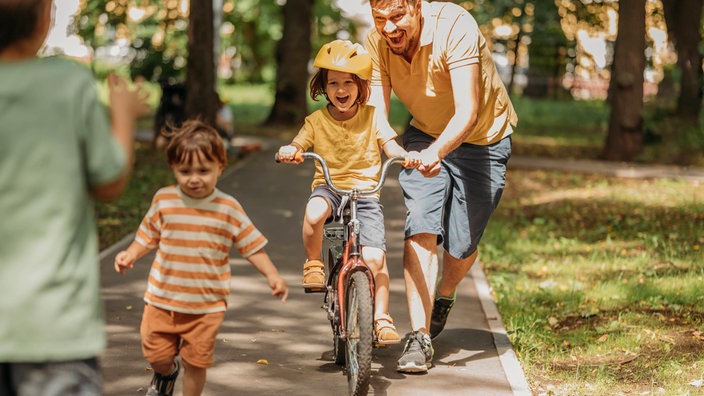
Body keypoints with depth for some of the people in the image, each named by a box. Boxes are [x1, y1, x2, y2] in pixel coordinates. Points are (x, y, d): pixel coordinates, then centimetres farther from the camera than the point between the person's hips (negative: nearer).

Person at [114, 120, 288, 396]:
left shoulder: (228, 209, -6)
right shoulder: (164, 200, -3)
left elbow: (252, 246, -1)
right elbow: (148, 236, 10)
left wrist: (272, 275, -14)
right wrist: (130, 254, -8)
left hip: (207, 305, -1)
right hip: (162, 299, 2)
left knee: (196, 362, 3)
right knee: (157, 357, 9)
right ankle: (166, 374, 45)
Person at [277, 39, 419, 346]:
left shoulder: (372, 117, 2)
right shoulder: (316, 121, 3)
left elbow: (392, 147, -4)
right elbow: (297, 147, -2)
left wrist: (405, 156, -28)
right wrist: (287, 152, -27)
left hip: (366, 193, 0)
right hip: (328, 188, 0)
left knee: (375, 257, -15)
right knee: (314, 213, -37)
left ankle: (382, 318, 0)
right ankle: (313, 265, -11)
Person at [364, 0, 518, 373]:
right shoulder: (376, 43, -19)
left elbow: (467, 112, -39)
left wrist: (436, 152, -56)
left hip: (481, 140, -3)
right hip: (424, 137, 3)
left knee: (461, 244, 3)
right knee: (420, 230, -16)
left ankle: (444, 297, 37)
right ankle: (419, 338, -13)